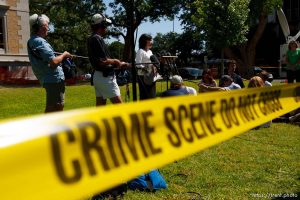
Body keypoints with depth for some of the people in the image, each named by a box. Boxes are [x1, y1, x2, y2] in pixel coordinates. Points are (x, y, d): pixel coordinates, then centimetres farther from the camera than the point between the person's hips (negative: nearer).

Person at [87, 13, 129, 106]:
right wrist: (115, 61, -4)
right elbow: (103, 62, -21)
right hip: (105, 77, -10)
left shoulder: (90, 39, 15)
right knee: (118, 104, -8)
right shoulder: (97, 39, -15)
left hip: (97, 76, 10)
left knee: (100, 105, 11)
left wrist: (120, 64, 13)